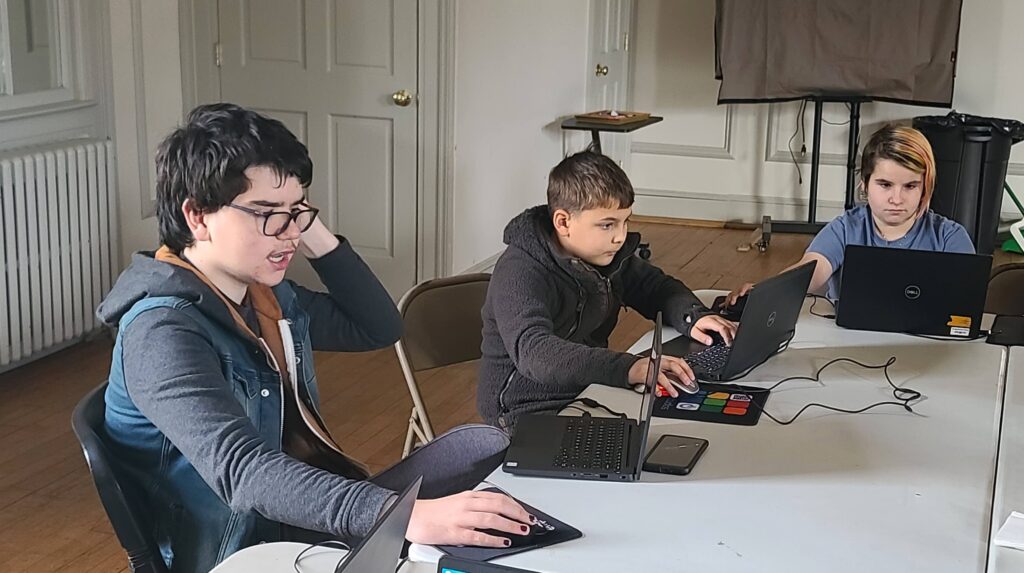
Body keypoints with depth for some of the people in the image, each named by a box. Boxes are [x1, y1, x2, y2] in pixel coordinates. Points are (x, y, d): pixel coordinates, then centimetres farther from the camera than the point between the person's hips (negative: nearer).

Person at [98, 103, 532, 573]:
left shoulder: (270, 295, 5)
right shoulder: (162, 332, -22)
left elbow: (380, 328, 18)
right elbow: (241, 470, -37)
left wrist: (318, 239, 1)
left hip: (311, 516, 9)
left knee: (484, 445, 3)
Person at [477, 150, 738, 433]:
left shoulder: (606, 252, 5)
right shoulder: (520, 274, -21)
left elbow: (656, 287, 20)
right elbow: (535, 353, -37)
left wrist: (694, 317, -3)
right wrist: (630, 368, -48)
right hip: (529, 414, -8)